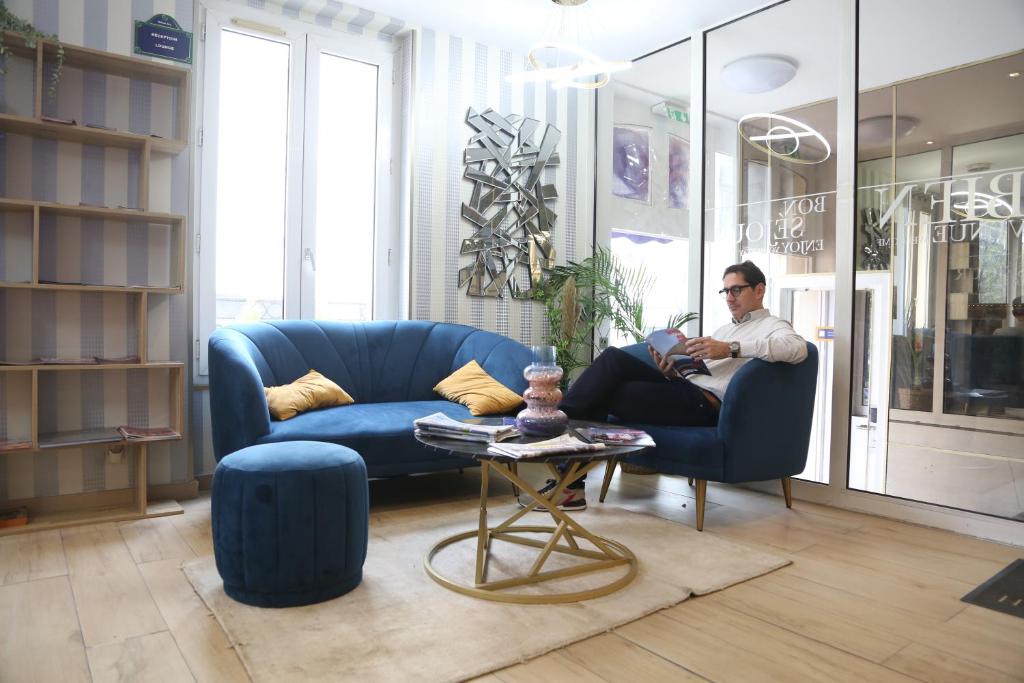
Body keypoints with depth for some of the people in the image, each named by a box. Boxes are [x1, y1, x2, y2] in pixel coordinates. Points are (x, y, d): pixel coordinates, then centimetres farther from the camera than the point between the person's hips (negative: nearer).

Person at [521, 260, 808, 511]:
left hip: (705, 403, -7)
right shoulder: (724, 329, 32)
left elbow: (798, 348, -17)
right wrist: (670, 372, 0)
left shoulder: (773, 326, 8)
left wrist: (731, 349, -25)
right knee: (614, 357, -13)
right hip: (685, 387, 7)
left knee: (605, 395, -19)